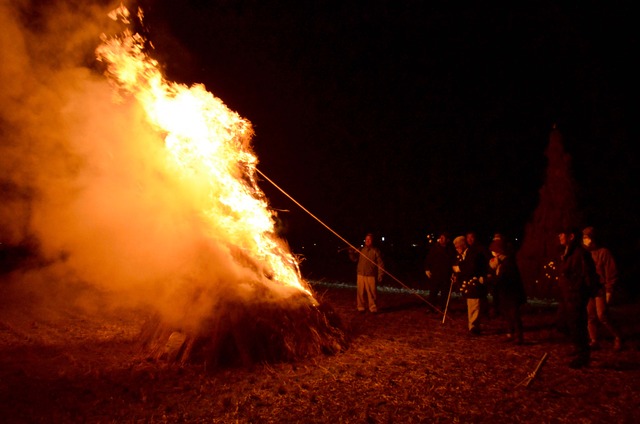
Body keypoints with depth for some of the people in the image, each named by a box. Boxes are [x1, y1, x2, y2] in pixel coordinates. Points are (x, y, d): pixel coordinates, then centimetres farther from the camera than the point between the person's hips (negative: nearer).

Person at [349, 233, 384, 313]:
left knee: (372, 293, -1)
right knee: (361, 292, 8)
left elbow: (380, 264, -4)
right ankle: (361, 307, 20)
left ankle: (373, 308, 12)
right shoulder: (361, 250, 10)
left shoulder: (375, 251, -2)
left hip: (371, 276, -4)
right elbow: (354, 259, 8)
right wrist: (351, 253, -11)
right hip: (361, 275, 4)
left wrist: (380, 275, -9)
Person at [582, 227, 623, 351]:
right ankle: (594, 341, 11)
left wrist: (609, 291, -12)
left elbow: (611, 274, -7)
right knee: (590, 317, 4)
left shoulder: (604, 252, -6)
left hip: (601, 289, -6)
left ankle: (617, 337, 11)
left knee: (602, 317, -9)